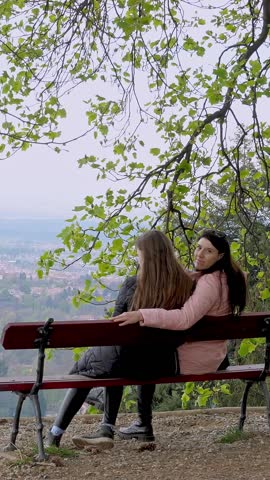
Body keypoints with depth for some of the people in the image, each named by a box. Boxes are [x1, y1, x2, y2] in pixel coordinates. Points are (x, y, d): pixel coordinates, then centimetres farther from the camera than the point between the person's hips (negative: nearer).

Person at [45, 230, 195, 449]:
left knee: (83, 368, 26)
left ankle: (54, 435, 30)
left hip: (129, 359, -3)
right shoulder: (187, 284, -6)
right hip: (166, 365, 3)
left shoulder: (133, 285, -11)